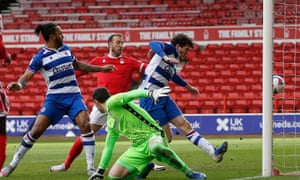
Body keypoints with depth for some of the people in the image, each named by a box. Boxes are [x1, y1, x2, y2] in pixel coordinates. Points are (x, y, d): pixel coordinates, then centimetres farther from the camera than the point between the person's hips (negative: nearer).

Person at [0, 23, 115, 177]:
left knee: (85, 125, -18)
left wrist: (101, 68, 33)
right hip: (54, 99, -3)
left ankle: (91, 167, -12)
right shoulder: (40, 57, -4)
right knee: (36, 130, -9)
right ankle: (12, 164, 6)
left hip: (74, 96, 3)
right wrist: (19, 84, -32)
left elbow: (78, 65, 28)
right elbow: (27, 75, -9)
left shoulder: (66, 49, 11)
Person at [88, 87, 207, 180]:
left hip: (152, 135, -8)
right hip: (138, 147, 8)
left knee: (155, 147, -45)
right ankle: (146, 167, 17)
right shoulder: (111, 122, 21)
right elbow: (108, 147, 28)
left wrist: (151, 93, -39)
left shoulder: (112, 103, -4)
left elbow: (131, 94, -21)